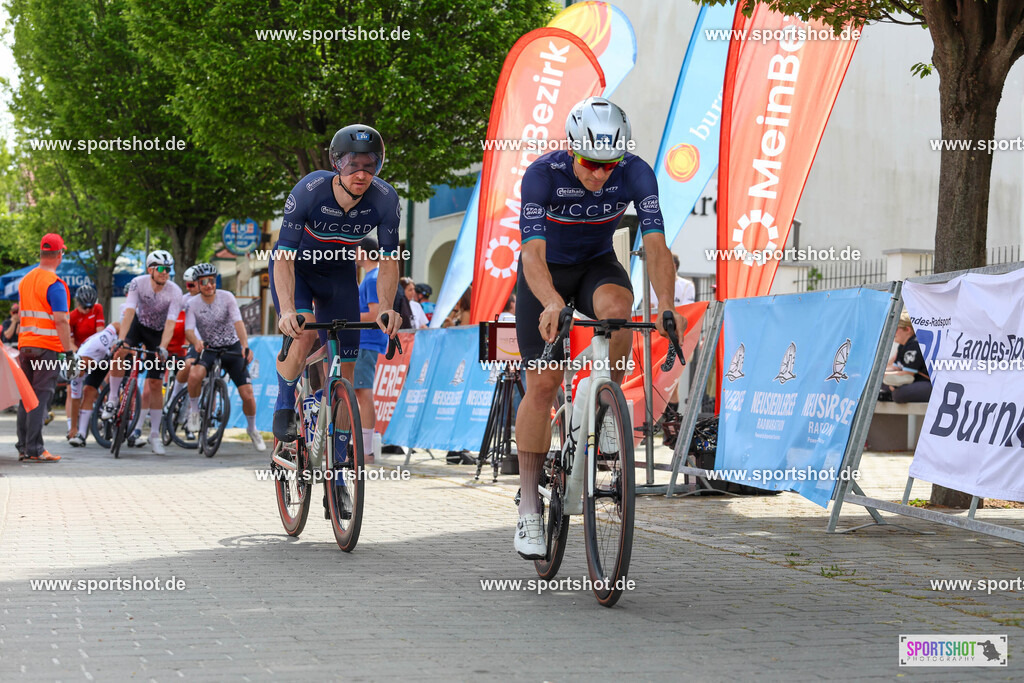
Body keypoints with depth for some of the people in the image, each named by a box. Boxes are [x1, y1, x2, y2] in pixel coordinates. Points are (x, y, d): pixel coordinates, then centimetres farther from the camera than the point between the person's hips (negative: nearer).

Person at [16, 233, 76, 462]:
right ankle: (35, 449, -8)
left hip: (25, 344, 7)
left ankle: (23, 447, 13)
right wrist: (69, 349, -15)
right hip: (48, 347, -7)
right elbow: (60, 321, -19)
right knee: (41, 397, -6)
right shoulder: (55, 284, -13)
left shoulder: (25, 280, 12)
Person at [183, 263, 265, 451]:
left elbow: (238, 322, -23)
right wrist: (196, 341, -44)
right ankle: (194, 411, -8)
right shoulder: (192, 304, -10)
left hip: (232, 349, 0)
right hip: (208, 349, 0)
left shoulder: (227, 297, -13)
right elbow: (188, 330, -20)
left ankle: (252, 429, 20)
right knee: (194, 375, -34)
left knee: (248, 395, -7)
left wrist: (245, 346, -40)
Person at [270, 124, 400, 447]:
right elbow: (285, 258, -32)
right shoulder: (308, 191, -33)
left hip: (339, 274, 3)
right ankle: (284, 406, -2)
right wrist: (288, 309, -47)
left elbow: (388, 261, -17)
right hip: (295, 267, -3)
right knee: (304, 333, -30)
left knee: (344, 370, -2)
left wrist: (385, 307, -34)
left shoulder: (385, 199, -26)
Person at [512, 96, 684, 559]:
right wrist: (552, 303, -58)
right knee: (542, 383, -10)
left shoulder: (635, 173, -24)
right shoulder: (543, 174, -29)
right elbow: (534, 252, -39)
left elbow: (655, 246, -31)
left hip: (597, 264, 1)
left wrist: (666, 304, -48)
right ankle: (529, 507, 0)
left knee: (616, 304, -36)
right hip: (547, 272, -1)